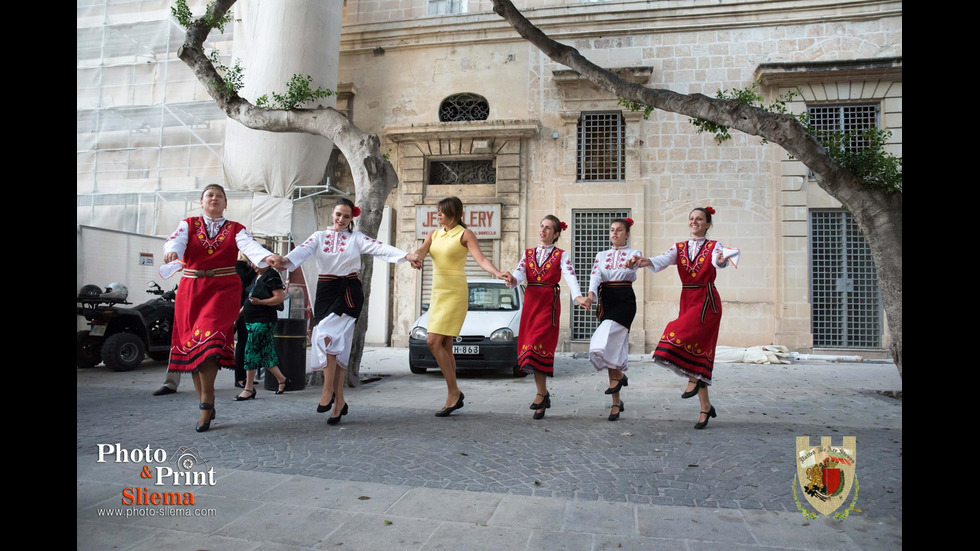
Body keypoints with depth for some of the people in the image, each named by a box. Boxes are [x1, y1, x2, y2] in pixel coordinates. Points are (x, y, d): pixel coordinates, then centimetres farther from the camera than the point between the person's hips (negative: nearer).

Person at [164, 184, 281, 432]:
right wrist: (171, 251, -35)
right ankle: (206, 406, 12)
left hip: (224, 289, -2)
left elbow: (250, 246, -12)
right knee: (190, 341, 2)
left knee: (208, 338, -19)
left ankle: (207, 402, -7)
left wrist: (268, 256, -34)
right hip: (191, 289, 2)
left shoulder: (236, 229, 8)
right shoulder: (189, 224, 11)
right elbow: (176, 240, -10)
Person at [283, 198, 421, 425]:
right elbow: (302, 251, -10)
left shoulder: (357, 238, 5)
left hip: (349, 292, -3)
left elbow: (381, 248, -10)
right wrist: (285, 260, -32)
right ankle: (339, 401, 9)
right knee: (335, 346, 2)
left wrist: (407, 256, -27)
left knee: (327, 337, -21)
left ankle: (328, 390, -7)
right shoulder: (319, 237, 10)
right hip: (326, 291, 3)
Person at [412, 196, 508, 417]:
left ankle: (453, 392, -4)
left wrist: (498, 273, -35)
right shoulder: (434, 234, 14)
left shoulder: (465, 235, -5)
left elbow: (481, 259, -16)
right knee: (444, 347, 7)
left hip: (455, 293, -7)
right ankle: (454, 397, 14)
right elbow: (421, 252, -3)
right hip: (437, 293, 7)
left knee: (434, 342, -15)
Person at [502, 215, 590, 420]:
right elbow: (519, 273, -2)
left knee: (537, 343, -16)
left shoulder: (561, 255, 4)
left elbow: (570, 277, -13)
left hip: (549, 303, -4)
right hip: (530, 301, 4)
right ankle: (543, 395, 11)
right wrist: (512, 280, -27)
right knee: (529, 345, 1)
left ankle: (542, 393, -3)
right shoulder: (528, 254, 15)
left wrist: (578, 297, -32)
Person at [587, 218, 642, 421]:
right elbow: (595, 275, -2)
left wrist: (633, 262, -45)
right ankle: (616, 402, 11)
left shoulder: (633, 253, 6)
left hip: (624, 300, -4)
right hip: (606, 301, 4)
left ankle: (617, 375, 4)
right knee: (612, 346, 4)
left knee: (605, 339, -25)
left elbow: (636, 261, -19)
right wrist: (591, 293, -23)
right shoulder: (602, 255, 15)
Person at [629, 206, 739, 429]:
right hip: (687, 300, 4)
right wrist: (647, 261, -30)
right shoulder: (679, 248, 10)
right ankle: (705, 407, 12)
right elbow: (662, 261, -8)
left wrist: (722, 260, -46)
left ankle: (693, 379, -2)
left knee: (681, 333, -26)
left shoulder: (713, 246, 1)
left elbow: (717, 260, -22)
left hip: (707, 301, -4)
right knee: (695, 347, 4)